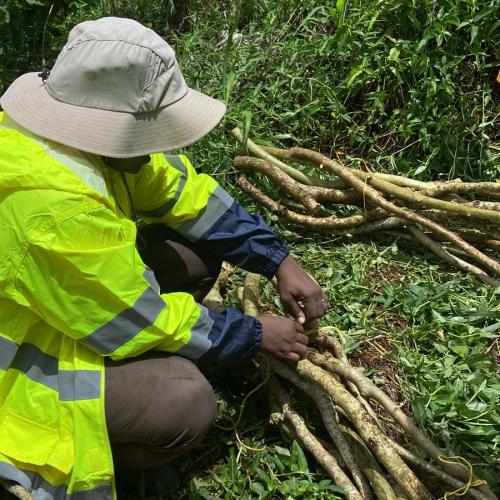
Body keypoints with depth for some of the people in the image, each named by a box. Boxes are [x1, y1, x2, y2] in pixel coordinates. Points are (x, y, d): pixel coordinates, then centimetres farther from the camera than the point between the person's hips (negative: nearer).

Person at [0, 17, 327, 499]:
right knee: (186, 404, -25)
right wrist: (253, 334, -13)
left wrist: (279, 261, -7)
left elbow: (185, 193, -2)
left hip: (71, 299, 9)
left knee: (199, 250, 0)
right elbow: (141, 318, -26)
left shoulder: (85, 130, -11)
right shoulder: (53, 207, -36)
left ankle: (128, 369, 8)